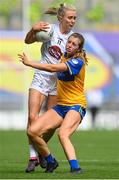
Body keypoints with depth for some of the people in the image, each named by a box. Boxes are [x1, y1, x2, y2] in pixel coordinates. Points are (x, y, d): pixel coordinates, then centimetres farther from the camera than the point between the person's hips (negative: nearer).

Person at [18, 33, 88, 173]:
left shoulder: (78, 62, -16)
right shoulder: (64, 56, 9)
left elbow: (53, 68, -26)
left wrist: (29, 63, -19)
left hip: (76, 105, -8)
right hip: (60, 106, 8)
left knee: (63, 134, -36)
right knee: (32, 131, -7)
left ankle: (75, 168, -46)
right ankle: (50, 162, 11)